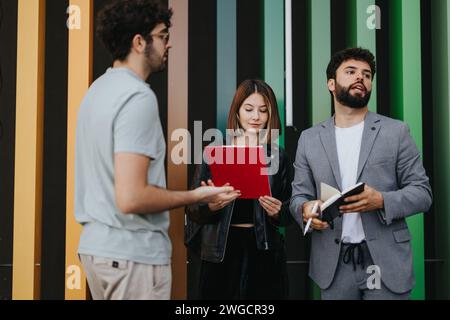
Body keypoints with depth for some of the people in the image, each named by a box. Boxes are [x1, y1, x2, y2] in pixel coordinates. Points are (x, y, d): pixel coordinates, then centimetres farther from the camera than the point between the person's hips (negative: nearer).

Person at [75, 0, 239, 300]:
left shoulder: (99, 88, 10)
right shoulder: (138, 97, -19)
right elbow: (131, 198, -25)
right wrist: (196, 196, -13)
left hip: (96, 244, 9)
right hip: (133, 252, -9)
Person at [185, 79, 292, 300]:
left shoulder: (278, 157, 6)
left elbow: (287, 214, 10)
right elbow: (192, 209, 0)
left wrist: (277, 212, -12)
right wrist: (209, 206, -20)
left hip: (264, 251, 1)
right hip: (220, 252, -1)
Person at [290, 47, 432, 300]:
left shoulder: (396, 131, 2)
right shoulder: (309, 139, 8)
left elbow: (422, 192, 0)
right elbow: (299, 196, 9)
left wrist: (382, 201, -19)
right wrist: (306, 208, -15)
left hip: (385, 261, -1)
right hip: (333, 263, 2)